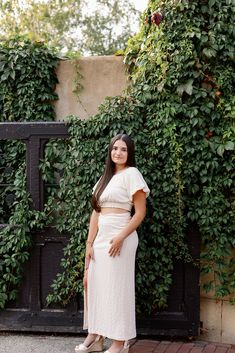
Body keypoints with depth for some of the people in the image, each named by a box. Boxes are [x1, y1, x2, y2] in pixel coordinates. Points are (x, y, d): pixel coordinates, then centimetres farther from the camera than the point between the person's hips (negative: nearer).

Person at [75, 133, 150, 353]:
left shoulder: (131, 174, -5)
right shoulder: (106, 177, 16)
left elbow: (140, 212, -10)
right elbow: (96, 212, 12)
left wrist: (120, 237, -17)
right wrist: (90, 242, 5)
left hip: (119, 238, -7)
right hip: (100, 238, 7)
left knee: (117, 287, -2)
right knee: (95, 284, 9)